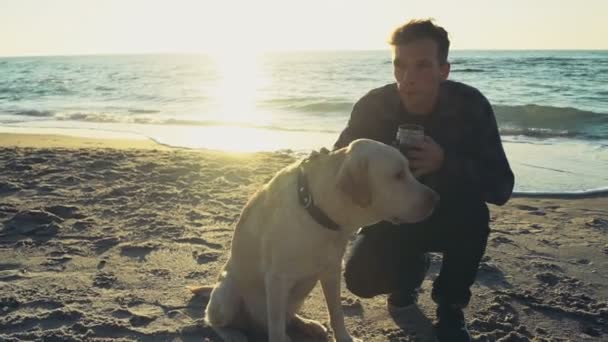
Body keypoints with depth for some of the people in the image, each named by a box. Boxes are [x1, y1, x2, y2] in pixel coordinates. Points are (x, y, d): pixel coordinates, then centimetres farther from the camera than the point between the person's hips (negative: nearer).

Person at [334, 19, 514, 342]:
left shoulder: (470, 105, -21)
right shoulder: (373, 106, -18)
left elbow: (501, 187, -23)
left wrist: (445, 162, -41)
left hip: (448, 217, -1)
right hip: (392, 218, 1)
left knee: (474, 213, -34)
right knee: (360, 278, -24)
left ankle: (450, 308, -8)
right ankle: (412, 267, 15)